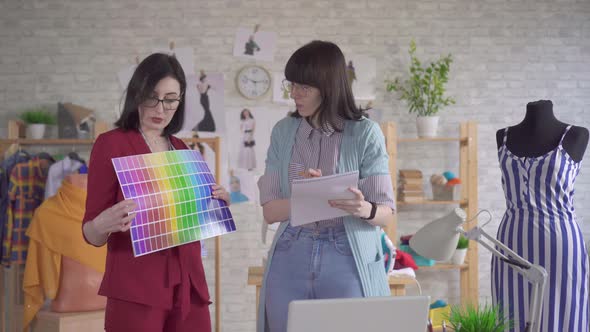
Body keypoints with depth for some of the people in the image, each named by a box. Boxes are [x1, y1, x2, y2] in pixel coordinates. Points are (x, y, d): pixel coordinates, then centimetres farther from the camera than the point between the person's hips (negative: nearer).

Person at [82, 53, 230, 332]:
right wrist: (103, 224, -26)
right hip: (136, 288, -5)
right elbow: (92, 235, -5)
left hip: (188, 285, 5)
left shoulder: (181, 150, 12)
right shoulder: (111, 144, -5)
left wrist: (216, 204, 2)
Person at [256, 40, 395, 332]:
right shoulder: (283, 132, 4)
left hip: (347, 263, -3)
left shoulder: (365, 133, -5)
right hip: (290, 261, 3)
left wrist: (364, 209, -27)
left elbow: (386, 213, -5)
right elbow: (269, 211, 1)